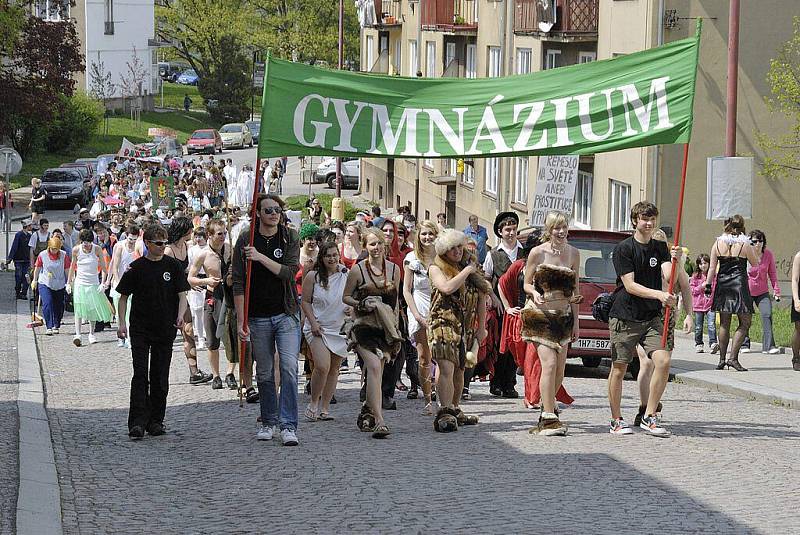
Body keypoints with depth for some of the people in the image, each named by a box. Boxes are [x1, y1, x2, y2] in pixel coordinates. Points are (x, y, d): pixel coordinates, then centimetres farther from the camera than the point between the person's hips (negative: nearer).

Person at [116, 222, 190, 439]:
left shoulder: (173, 266, 2)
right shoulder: (136, 267, 0)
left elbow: (182, 295, 1)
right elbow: (124, 296, 6)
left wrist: (180, 315, -18)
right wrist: (121, 323, -5)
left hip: (165, 330, 1)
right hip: (140, 329, -1)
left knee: (160, 377, 5)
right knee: (140, 375, -8)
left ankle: (156, 420, 14)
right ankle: (137, 422, -12)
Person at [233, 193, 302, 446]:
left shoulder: (290, 237, 2)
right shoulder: (245, 241, 0)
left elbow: (290, 271, -11)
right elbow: (238, 283, -1)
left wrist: (261, 257, -20)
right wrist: (240, 320, -6)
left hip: (286, 314, -1)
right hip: (258, 317, 1)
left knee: (289, 367, -12)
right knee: (264, 373, 8)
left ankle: (288, 425, -11)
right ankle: (268, 423, 21)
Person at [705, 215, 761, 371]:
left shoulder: (718, 243, 2)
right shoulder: (744, 244, -7)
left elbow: (712, 267, 2)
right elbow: (756, 263, 4)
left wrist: (708, 284, 10)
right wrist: (756, 253, 22)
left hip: (722, 284, 4)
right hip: (739, 284, -4)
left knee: (724, 324, 12)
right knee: (745, 322, 2)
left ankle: (722, 359, 15)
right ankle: (733, 357, -9)